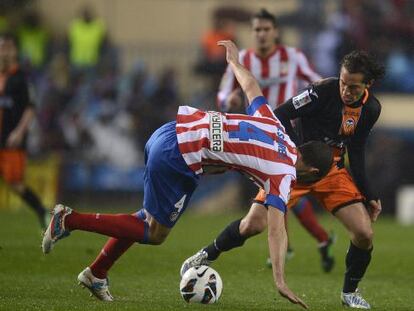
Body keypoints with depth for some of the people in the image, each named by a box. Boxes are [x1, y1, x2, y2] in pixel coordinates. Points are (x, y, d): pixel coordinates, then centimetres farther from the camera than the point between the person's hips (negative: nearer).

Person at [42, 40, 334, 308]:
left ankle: (96, 274, 27)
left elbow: (250, 86, 27)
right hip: (177, 156, -9)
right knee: (155, 234, 5)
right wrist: (280, 282, -18)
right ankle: (70, 220, 0)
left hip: (171, 131, 9)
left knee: (149, 217, 24)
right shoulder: (283, 175, -7)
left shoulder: (274, 125, 13)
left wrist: (234, 60, 47)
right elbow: (276, 230, -15)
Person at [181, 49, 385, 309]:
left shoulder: (371, 109, -5)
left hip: (333, 170, 4)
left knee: (364, 233, -11)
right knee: (253, 224, -13)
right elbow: (280, 116, -20)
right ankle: (207, 257, 15)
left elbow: (357, 153, 5)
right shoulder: (324, 91, -22)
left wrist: (369, 196, 2)